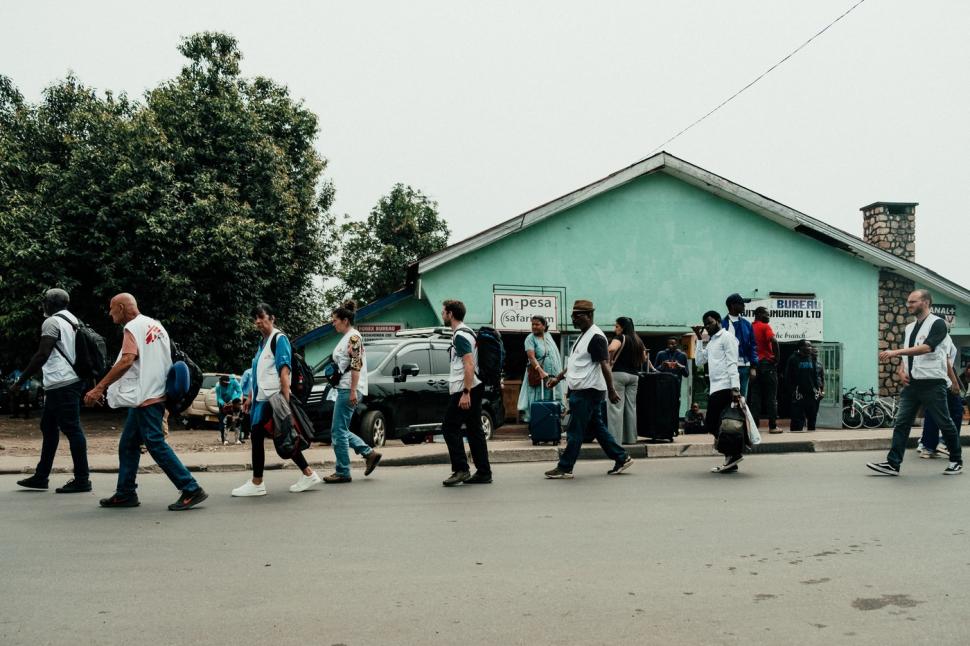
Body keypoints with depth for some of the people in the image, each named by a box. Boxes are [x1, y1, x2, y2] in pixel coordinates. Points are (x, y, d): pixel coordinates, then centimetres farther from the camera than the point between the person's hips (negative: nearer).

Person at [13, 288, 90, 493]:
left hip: (62, 384, -9)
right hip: (71, 382, 9)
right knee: (48, 427, 16)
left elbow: (42, 355, -17)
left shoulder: (52, 322, -9)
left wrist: (21, 381, -13)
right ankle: (41, 476, 22)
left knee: (72, 430, -7)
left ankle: (82, 480, -3)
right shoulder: (73, 321, 17)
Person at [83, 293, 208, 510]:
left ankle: (191, 490, -11)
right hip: (156, 393, 10)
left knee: (156, 444, -9)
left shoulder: (133, 327, -10)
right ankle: (125, 494, 19)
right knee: (128, 445, 14)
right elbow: (166, 360, 23)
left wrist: (99, 388, -24)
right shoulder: (155, 325, 17)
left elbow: (126, 361, -23)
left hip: (146, 397, -10)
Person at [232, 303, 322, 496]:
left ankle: (256, 484, 2)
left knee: (257, 436, -7)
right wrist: (251, 397, 21)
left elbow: (284, 370, -17)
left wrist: (286, 398, -25)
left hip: (273, 398, -9)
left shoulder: (279, 339, -8)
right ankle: (308, 474, 13)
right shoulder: (262, 342, 18)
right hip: (262, 398, 9)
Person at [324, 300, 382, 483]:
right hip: (342, 389, 10)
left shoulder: (354, 337, -11)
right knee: (340, 430, 11)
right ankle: (370, 453, 15)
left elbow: (356, 365, -19)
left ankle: (342, 472, 2)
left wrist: (353, 391, -23)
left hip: (349, 390, -10)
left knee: (338, 431, -6)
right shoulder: (346, 338, 19)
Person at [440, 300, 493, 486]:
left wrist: (465, 392, -25)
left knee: (449, 428, -4)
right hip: (474, 388, 10)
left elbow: (469, 365, -22)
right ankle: (483, 472, 9)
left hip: (464, 390, -10)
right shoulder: (466, 332, 19)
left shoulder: (460, 336, -13)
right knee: (474, 430, 8)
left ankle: (460, 469, -4)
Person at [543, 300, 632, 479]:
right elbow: (573, 364, 24)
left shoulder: (596, 337, -14)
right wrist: (558, 378, 19)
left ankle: (564, 468, 4)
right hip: (581, 390, 10)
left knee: (575, 431, -3)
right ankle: (621, 458, 20)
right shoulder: (583, 336, 17)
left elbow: (605, 365, -19)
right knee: (598, 428, 13)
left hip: (587, 391, -10)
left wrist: (611, 391, -22)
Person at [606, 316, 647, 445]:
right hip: (634, 375, 7)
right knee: (631, 406, 10)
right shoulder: (638, 341, 15)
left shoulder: (621, 337, -7)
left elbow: (611, 349, -26)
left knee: (616, 406, -6)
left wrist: (610, 361, -11)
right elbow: (644, 359, 21)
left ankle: (615, 438, -9)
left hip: (619, 373, -7)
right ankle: (630, 437, 13)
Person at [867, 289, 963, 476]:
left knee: (945, 423, 5)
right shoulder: (909, 328, 16)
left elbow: (927, 347, -23)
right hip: (911, 384, 7)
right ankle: (893, 464, -4)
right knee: (901, 423, -1)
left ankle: (956, 461, 23)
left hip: (932, 383, -6)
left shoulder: (937, 323, -7)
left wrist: (895, 352, -30)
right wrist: (901, 370, 2)